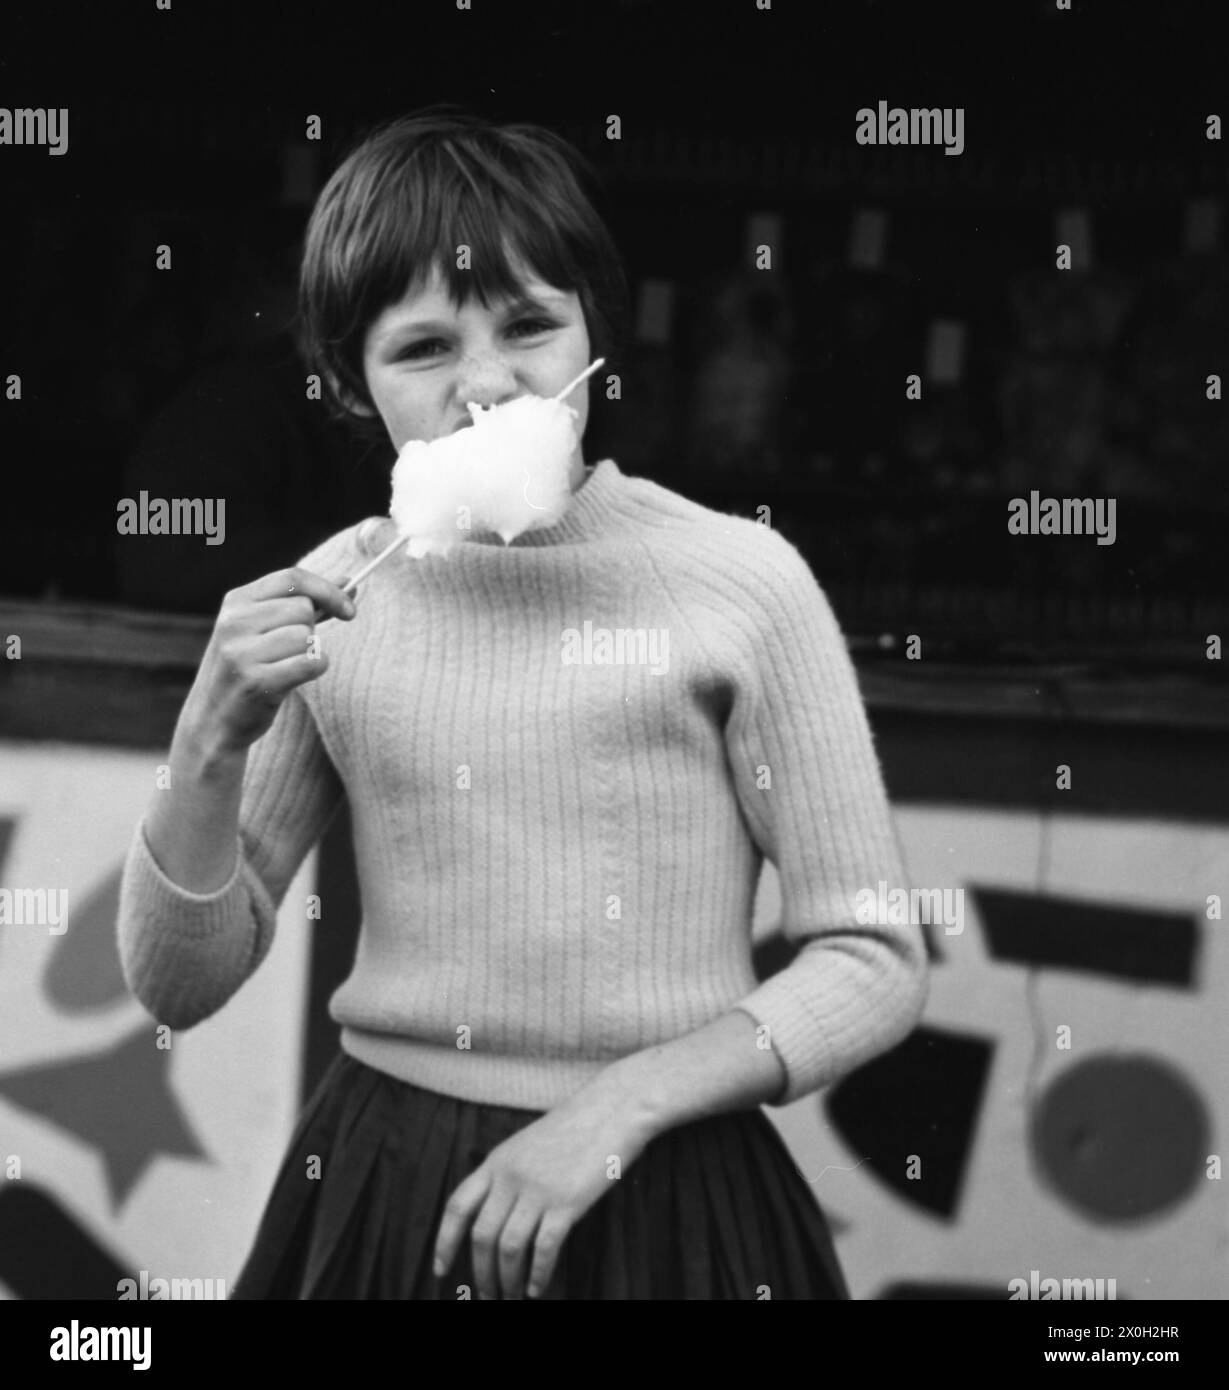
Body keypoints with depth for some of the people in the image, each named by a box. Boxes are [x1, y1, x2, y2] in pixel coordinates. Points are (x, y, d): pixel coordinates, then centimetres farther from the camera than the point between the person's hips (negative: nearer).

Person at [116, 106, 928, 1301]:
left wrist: (620, 1106, -17)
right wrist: (212, 745, -15)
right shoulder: (334, 598, 0)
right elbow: (180, 986, 1)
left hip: (662, 1199, -2)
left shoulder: (737, 580, -10)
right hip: (379, 1195, 3)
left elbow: (874, 964, -6)